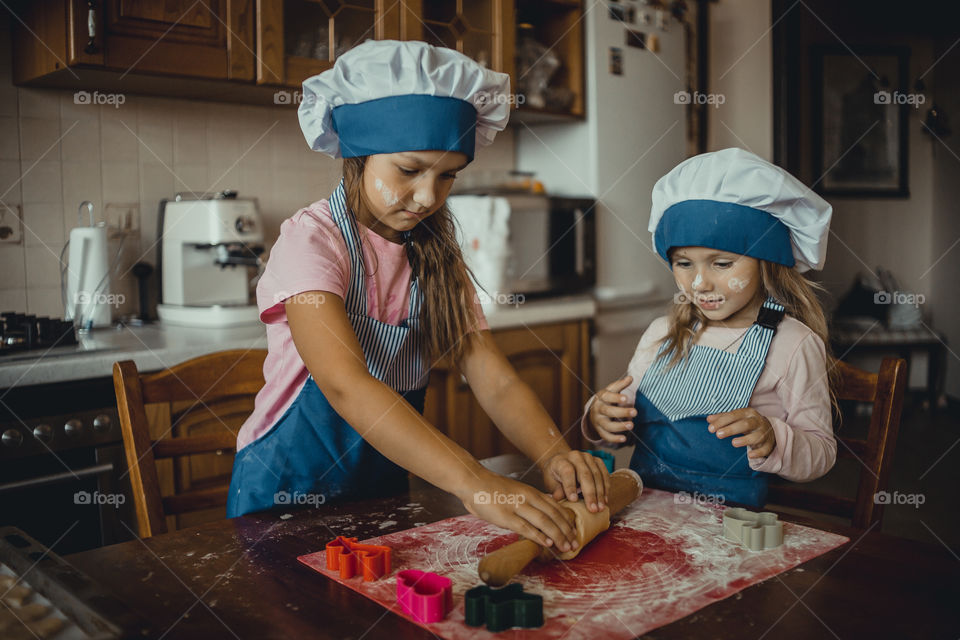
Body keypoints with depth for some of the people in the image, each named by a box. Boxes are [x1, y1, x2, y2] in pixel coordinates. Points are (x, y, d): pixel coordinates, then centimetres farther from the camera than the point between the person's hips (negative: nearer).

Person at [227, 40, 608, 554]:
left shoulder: (435, 257, 3)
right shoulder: (311, 240, -16)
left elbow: (496, 382, -5)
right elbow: (345, 384, -31)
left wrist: (553, 455, -25)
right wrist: (474, 483, -42)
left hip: (383, 489, 5)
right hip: (287, 491, -4)